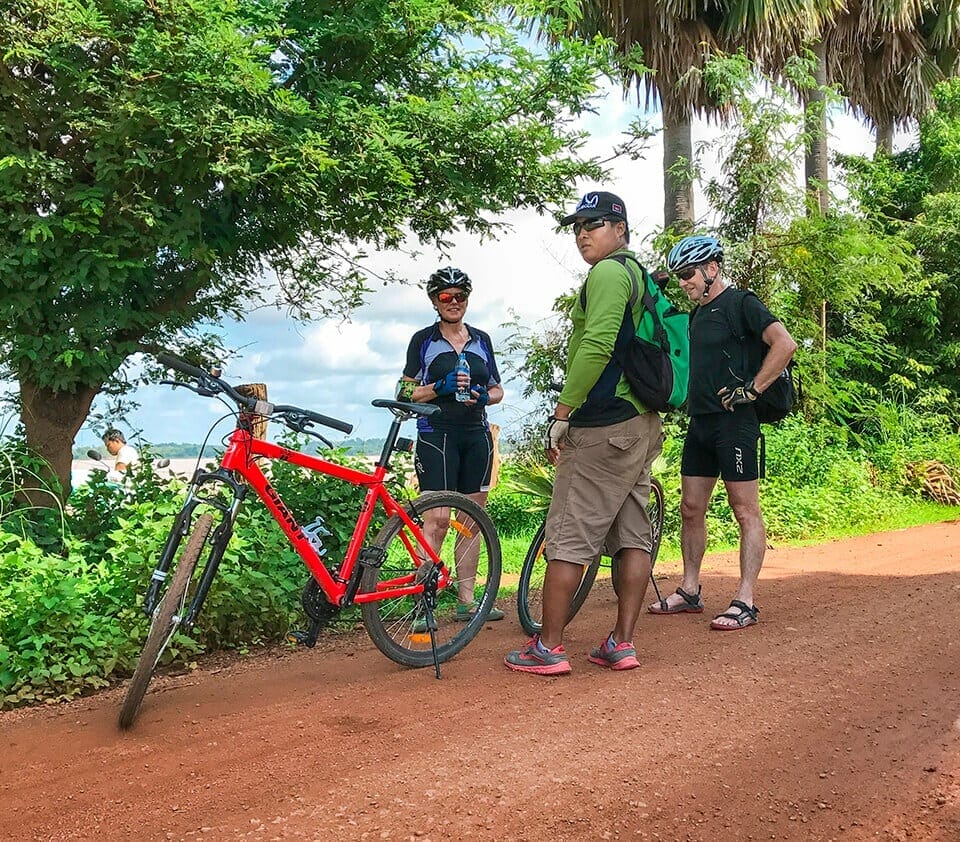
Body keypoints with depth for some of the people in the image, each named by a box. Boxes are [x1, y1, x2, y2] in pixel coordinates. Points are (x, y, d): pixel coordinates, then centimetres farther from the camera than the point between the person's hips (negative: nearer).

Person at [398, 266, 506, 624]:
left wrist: (482, 396, -5)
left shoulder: (481, 339, 14)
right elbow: (407, 392, -1)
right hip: (437, 434, -4)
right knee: (437, 518, -13)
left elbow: (498, 390, 17)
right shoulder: (424, 340, 3)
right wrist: (440, 387, -17)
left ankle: (466, 600, 14)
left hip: (477, 435, 5)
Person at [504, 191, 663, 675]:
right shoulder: (640, 275, 21)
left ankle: (548, 649, 0)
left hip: (603, 427, -10)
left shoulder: (607, 273, -10)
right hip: (642, 422, 10)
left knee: (568, 537, -5)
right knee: (632, 535, 7)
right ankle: (622, 644, 12)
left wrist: (561, 414, -18)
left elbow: (596, 347, -22)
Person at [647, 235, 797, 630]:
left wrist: (751, 390, -18)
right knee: (691, 509, 11)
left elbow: (785, 344, -19)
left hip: (734, 422, -9)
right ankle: (689, 591, 21)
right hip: (700, 421, 9)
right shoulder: (698, 313, 18)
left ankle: (745, 601, -2)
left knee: (746, 512, -4)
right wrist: (688, 399, 14)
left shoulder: (740, 303, -7)